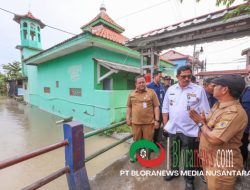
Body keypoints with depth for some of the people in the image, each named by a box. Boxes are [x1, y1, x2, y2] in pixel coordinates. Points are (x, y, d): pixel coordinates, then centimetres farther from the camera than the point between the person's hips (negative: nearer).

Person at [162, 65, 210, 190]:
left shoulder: (199, 90, -8)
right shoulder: (171, 89, 2)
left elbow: (205, 112, -6)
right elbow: (165, 108, 6)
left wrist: (201, 130, -9)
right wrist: (165, 124, 4)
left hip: (189, 131, -3)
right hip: (172, 129, 3)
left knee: (188, 156, 15)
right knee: (173, 152, 21)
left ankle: (189, 179, 39)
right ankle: (174, 171, 46)